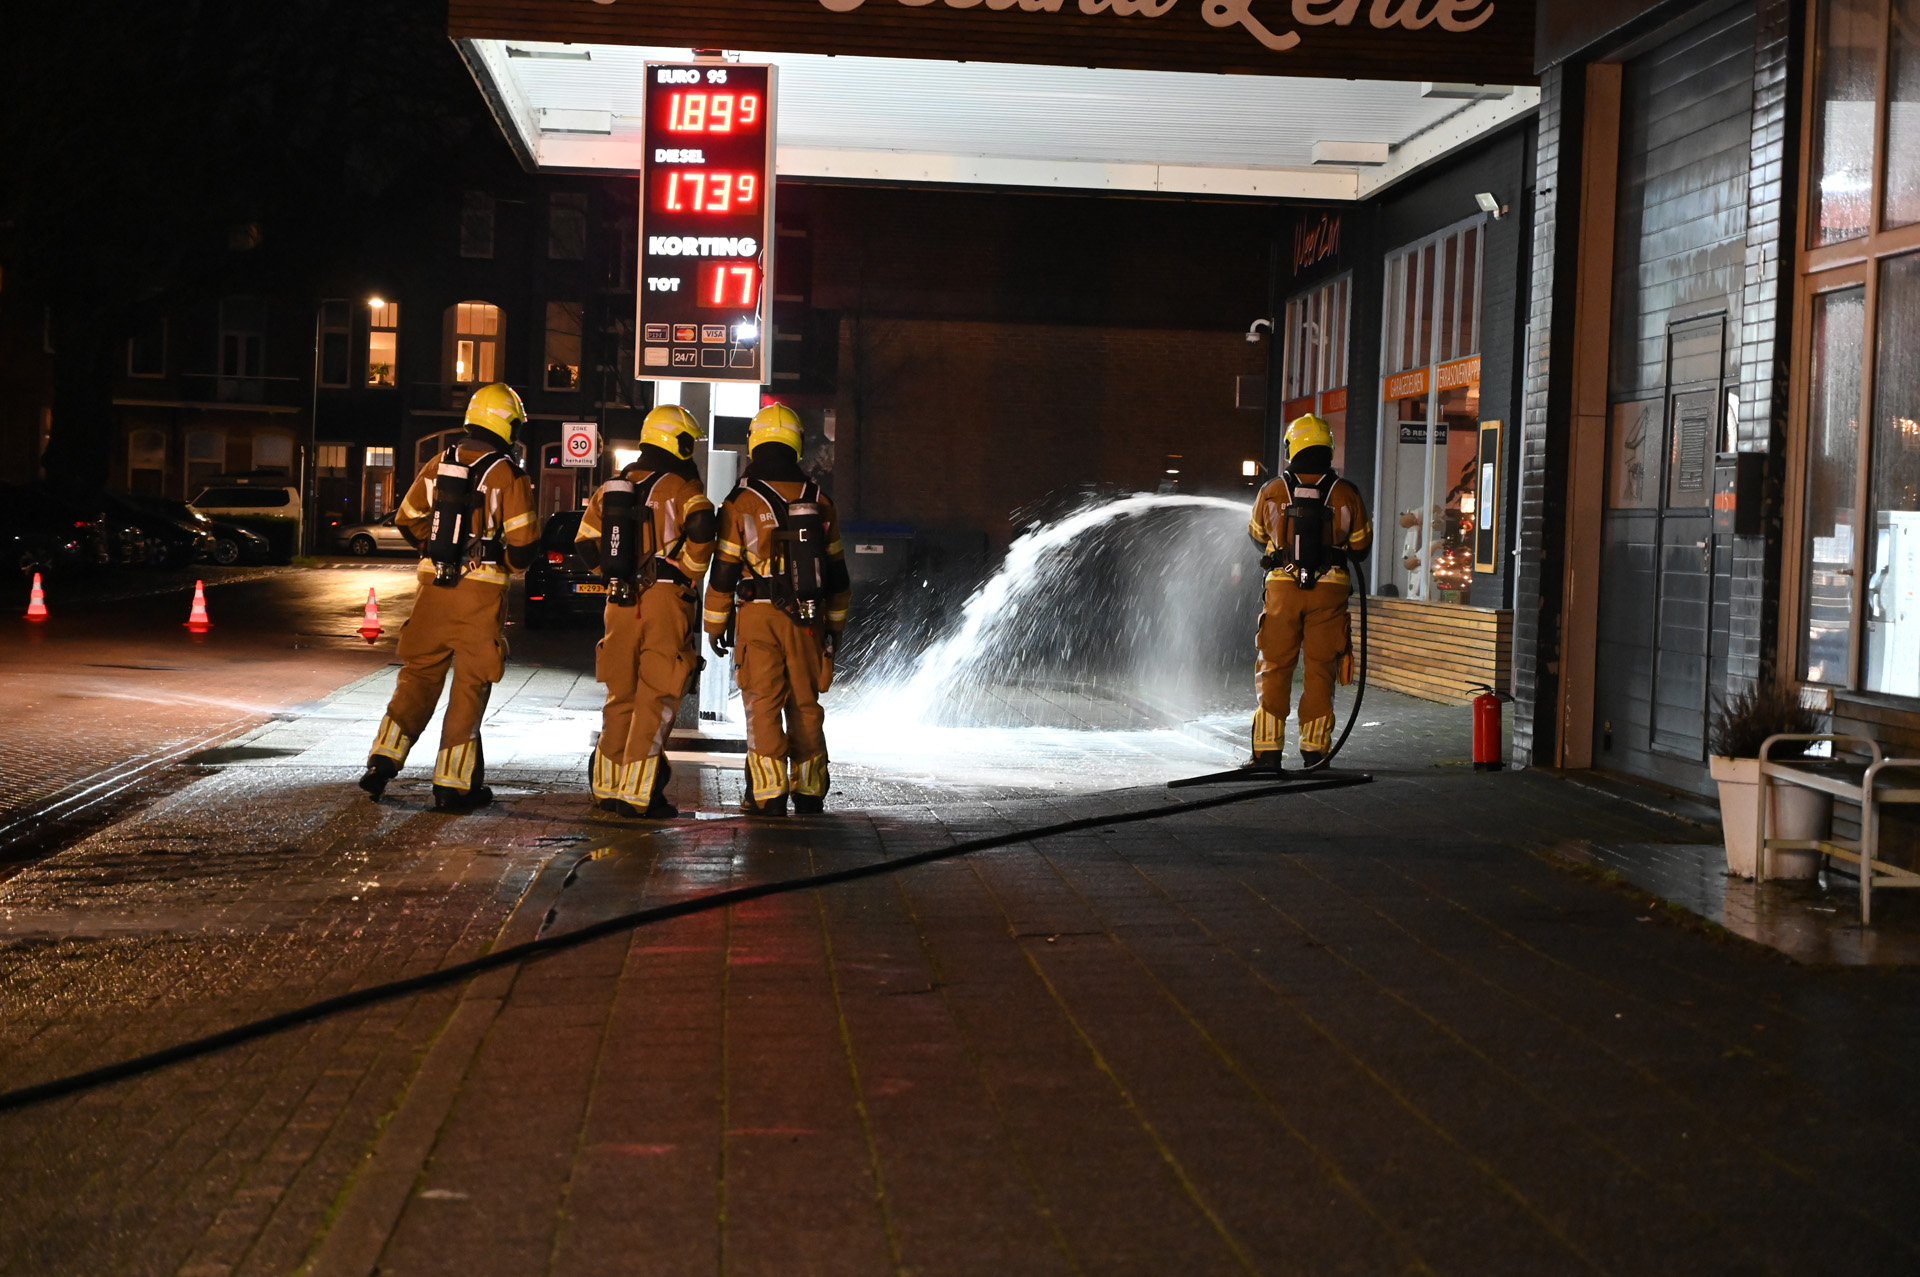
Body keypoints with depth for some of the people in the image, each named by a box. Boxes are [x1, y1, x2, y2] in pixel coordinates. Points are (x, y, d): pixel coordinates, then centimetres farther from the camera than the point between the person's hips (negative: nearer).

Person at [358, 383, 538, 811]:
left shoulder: (438, 465, 7)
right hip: (482, 590, -4)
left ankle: (384, 760, 9)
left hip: (434, 583, 4)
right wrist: (512, 564, 11)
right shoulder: (509, 475, -7)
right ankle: (452, 782, 5)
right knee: (470, 683, 3)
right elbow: (522, 542, -10)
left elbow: (407, 520, 13)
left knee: (419, 673, 15)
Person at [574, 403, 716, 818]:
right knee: (656, 698, -2)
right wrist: (689, 572, -9)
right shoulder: (682, 489, -5)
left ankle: (607, 786, 19)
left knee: (620, 695, 15)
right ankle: (637, 795, -5)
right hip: (664, 601, -6)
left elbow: (585, 544, 14)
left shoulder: (611, 487, 14)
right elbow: (701, 529, -23)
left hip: (619, 602, 6)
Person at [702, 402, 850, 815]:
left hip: (758, 616, -3)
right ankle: (809, 790, 14)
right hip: (808, 619, 3)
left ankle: (768, 793, -3)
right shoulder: (819, 502, 5)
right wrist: (835, 624, 20)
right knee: (806, 704, 10)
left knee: (764, 704, 1)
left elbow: (724, 571, -3)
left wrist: (716, 623, 7)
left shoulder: (741, 503, -5)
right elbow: (834, 570, 11)